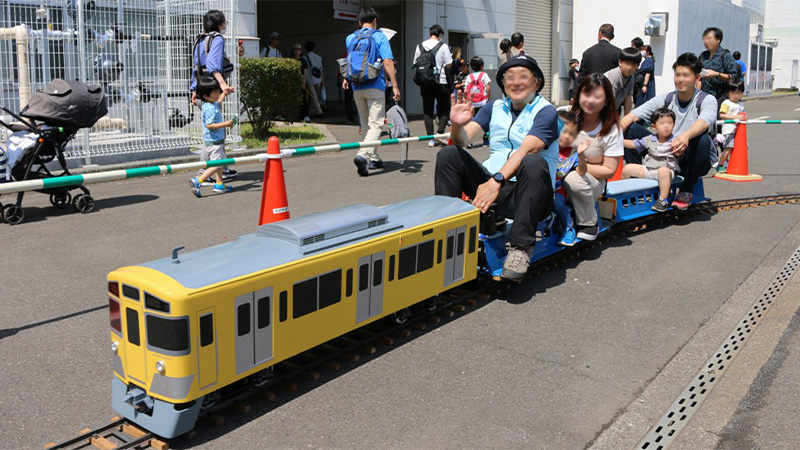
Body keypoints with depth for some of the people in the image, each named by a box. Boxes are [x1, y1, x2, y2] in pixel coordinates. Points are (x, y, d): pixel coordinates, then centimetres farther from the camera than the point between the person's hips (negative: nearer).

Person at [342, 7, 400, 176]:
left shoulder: (350, 38, 10)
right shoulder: (380, 37, -4)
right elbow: (387, 62, -13)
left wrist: (346, 79, 41)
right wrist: (395, 86, -14)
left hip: (357, 88, 5)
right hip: (375, 87, -5)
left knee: (366, 124, 16)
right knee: (375, 125, -7)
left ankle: (374, 159, 22)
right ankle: (362, 155, -28)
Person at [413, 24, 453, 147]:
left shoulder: (420, 46, 5)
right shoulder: (443, 46, -5)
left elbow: (415, 64, 10)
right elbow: (449, 65, -6)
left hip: (424, 83, 3)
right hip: (440, 82, -3)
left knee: (427, 110, 8)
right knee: (444, 109, 10)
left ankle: (430, 138, 5)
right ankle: (440, 132, -6)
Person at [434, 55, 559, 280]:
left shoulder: (545, 112, -2)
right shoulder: (494, 107, 15)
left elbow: (526, 150, -19)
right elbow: (463, 140, 3)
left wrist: (496, 181, -34)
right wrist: (458, 125, -21)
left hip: (525, 194, -5)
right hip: (491, 185, 5)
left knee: (534, 163, -35)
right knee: (449, 154, -10)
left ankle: (520, 249, -35)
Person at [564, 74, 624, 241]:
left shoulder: (611, 129, -6)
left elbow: (609, 170, -5)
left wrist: (580, 165, -19)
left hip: (592, 179, -1)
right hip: (561, 173, 1)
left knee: (573, 180, -38)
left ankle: (589, 223, -10)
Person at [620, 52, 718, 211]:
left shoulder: (707, 100, -7)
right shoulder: (665, 99, 2)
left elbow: (704, 121, -32)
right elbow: (632, 115, -10)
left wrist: (686, 135, -55)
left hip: (692, 162, -3)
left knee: (702, 139, -38)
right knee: (631, 129, -11)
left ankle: (686, 191, -16)